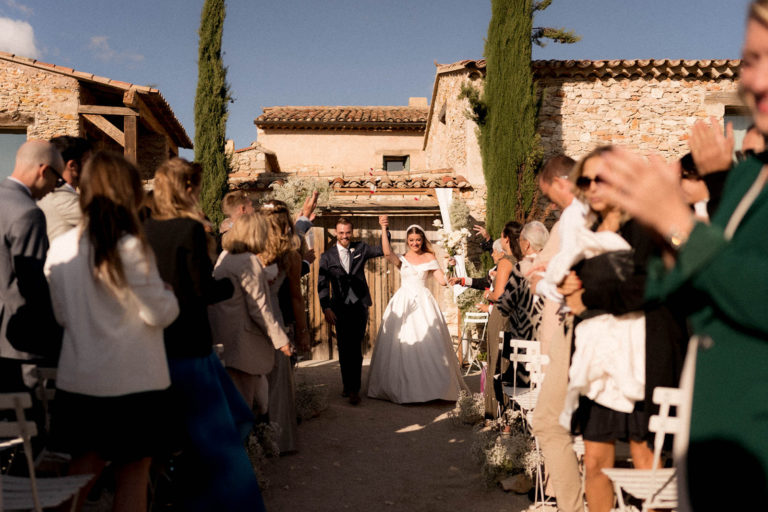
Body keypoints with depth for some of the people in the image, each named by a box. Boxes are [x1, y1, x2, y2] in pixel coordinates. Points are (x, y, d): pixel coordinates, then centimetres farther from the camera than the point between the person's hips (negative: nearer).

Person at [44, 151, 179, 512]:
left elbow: (62, 315, 9)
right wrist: (170, 295, 7)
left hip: (77, 379, 5)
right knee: (134, 472, 8)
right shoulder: (130, 247, -16)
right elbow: (158, 314, -12)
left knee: (82, 468, 17)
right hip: (133, 380, -5)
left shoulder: (60, 248, 0)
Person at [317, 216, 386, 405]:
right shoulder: (327, 256, 1)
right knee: (344, 348, 9)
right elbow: (322, 284, -3)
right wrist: (326, 308, -14)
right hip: (340, 308, 1)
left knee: (355, 348, -4)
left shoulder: (360, 248, 6)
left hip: (359, 306, -1)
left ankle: (354, 389, 2)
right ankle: (347, 385, 23)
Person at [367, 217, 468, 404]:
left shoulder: (429, 258, 9)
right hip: (403, 303, 0)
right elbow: (387, 252, -16)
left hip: (424, 303, 0)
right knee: (401, 344, -2)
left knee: (429, 343, -5)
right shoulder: (401, 258, 6)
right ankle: (402, 387, 9)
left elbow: (443, 280, 5)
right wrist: (384, 229, -25)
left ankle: (432, 385, 6)